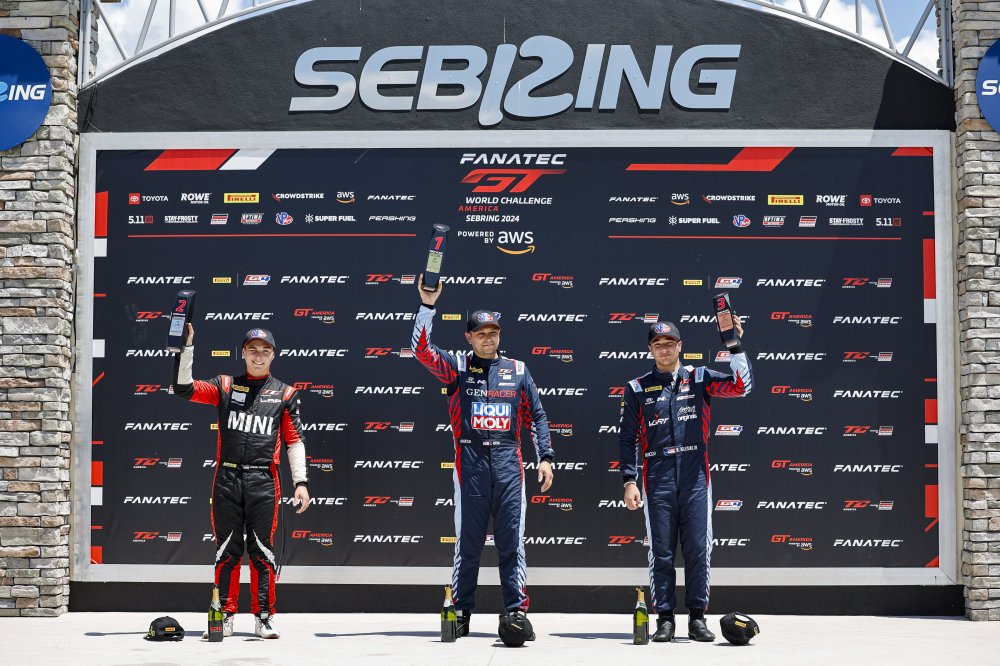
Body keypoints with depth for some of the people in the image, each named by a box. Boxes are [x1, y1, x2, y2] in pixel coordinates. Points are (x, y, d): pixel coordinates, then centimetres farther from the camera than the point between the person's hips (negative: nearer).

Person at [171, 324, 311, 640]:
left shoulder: (284, 393, 9)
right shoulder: (225, 386, 11)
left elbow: (294, 440, 7)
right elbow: (184, 388, 0)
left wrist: (301, 482, -1)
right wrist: (186, 346, -9)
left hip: (264, 481, -1)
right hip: (227, 479, 1)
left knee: (262, 550, 0)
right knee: (227, 549, 4)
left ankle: (264, 617, 8)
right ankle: (225, 616, 11)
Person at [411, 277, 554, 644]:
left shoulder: (517, 370, 14)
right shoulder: (457, 367, 8)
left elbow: (536, 415, 14)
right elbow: (422, 349, -7)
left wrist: (545, 457, 6)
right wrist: (427, 305, -15)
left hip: (508, 461, 1)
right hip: (470, 460, -1)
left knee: (512, 540, -1)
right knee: (467, 540, 2)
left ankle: (515, 611, 0)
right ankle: (461, 612, 10)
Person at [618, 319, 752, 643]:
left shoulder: (699, 378, 9)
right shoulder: (638, 388, 9)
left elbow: (741, 386, -4)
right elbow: (627, 438, 7)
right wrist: (629, 481, -1)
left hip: (695, 475, 0)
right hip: (657, 478, 0)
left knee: (698, 548, 1)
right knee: (661, 550, 2)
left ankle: (697, 617, 9)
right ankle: (665, 618, 8)